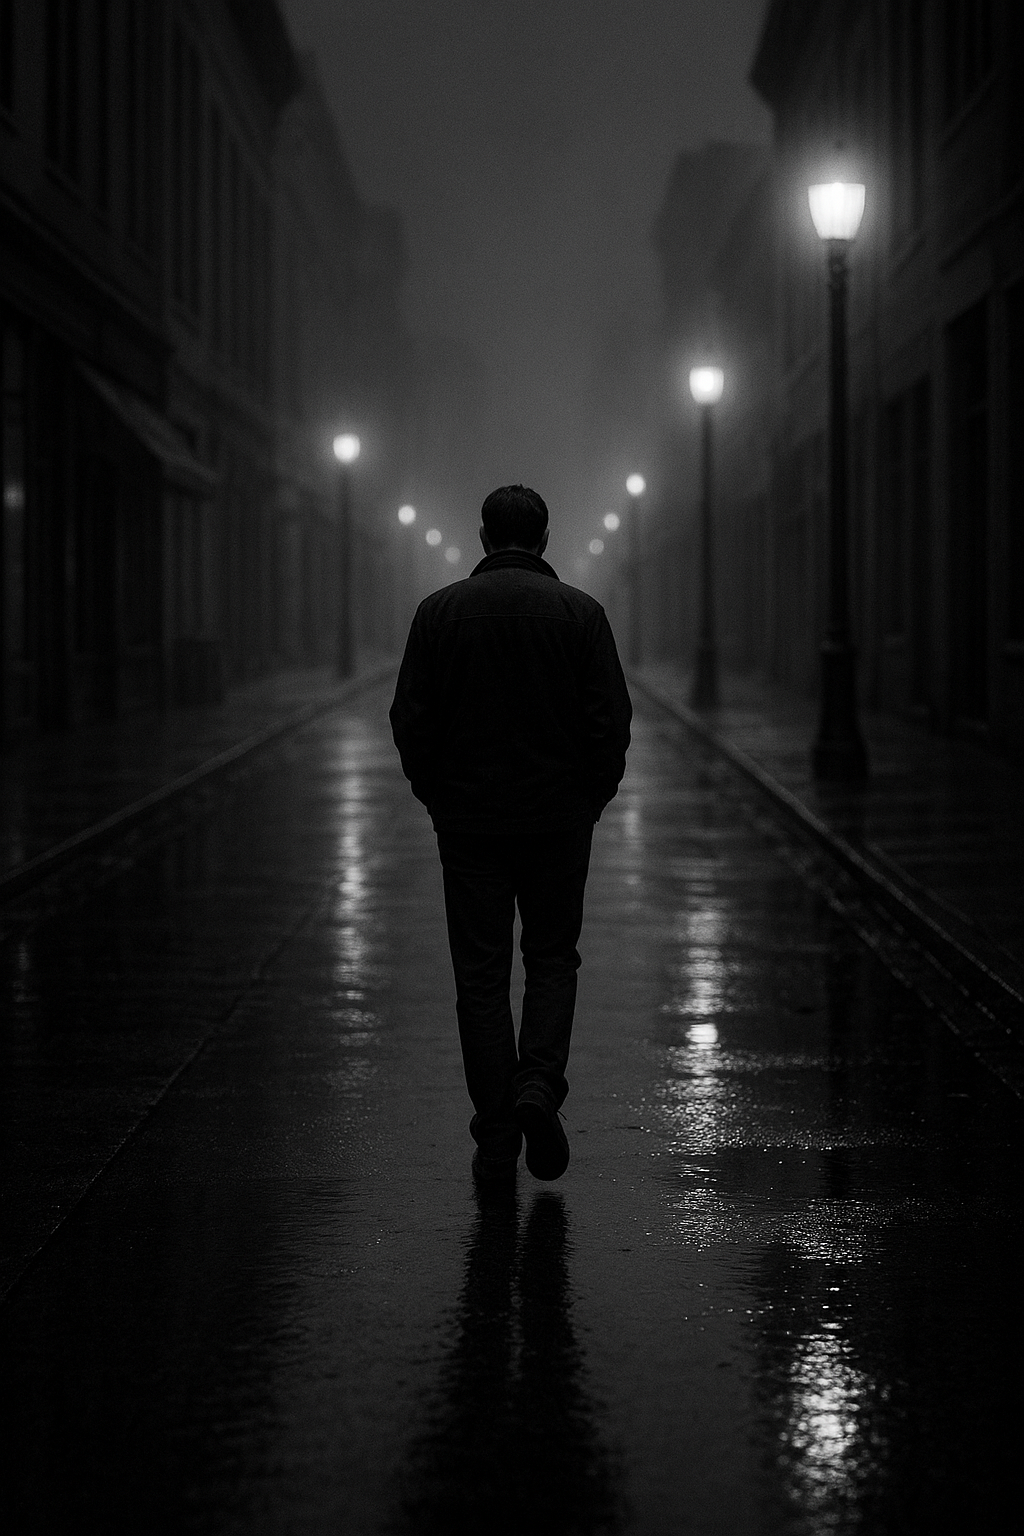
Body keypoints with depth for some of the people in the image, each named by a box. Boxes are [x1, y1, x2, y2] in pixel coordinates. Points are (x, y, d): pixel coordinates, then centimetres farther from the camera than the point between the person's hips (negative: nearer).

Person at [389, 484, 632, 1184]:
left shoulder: (440, 610, -1)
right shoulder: (580, 612, -3)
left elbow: (411, 719, -2)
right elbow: (612, 719, -6)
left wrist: (437, 796, 10)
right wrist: (592, 796, 7)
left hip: (468, 820, 0)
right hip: (560, 821, 0)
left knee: (481, 973, 6)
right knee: (553, 957, 15)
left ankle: (497, 1141, 5)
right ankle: (540, 1081, -9)